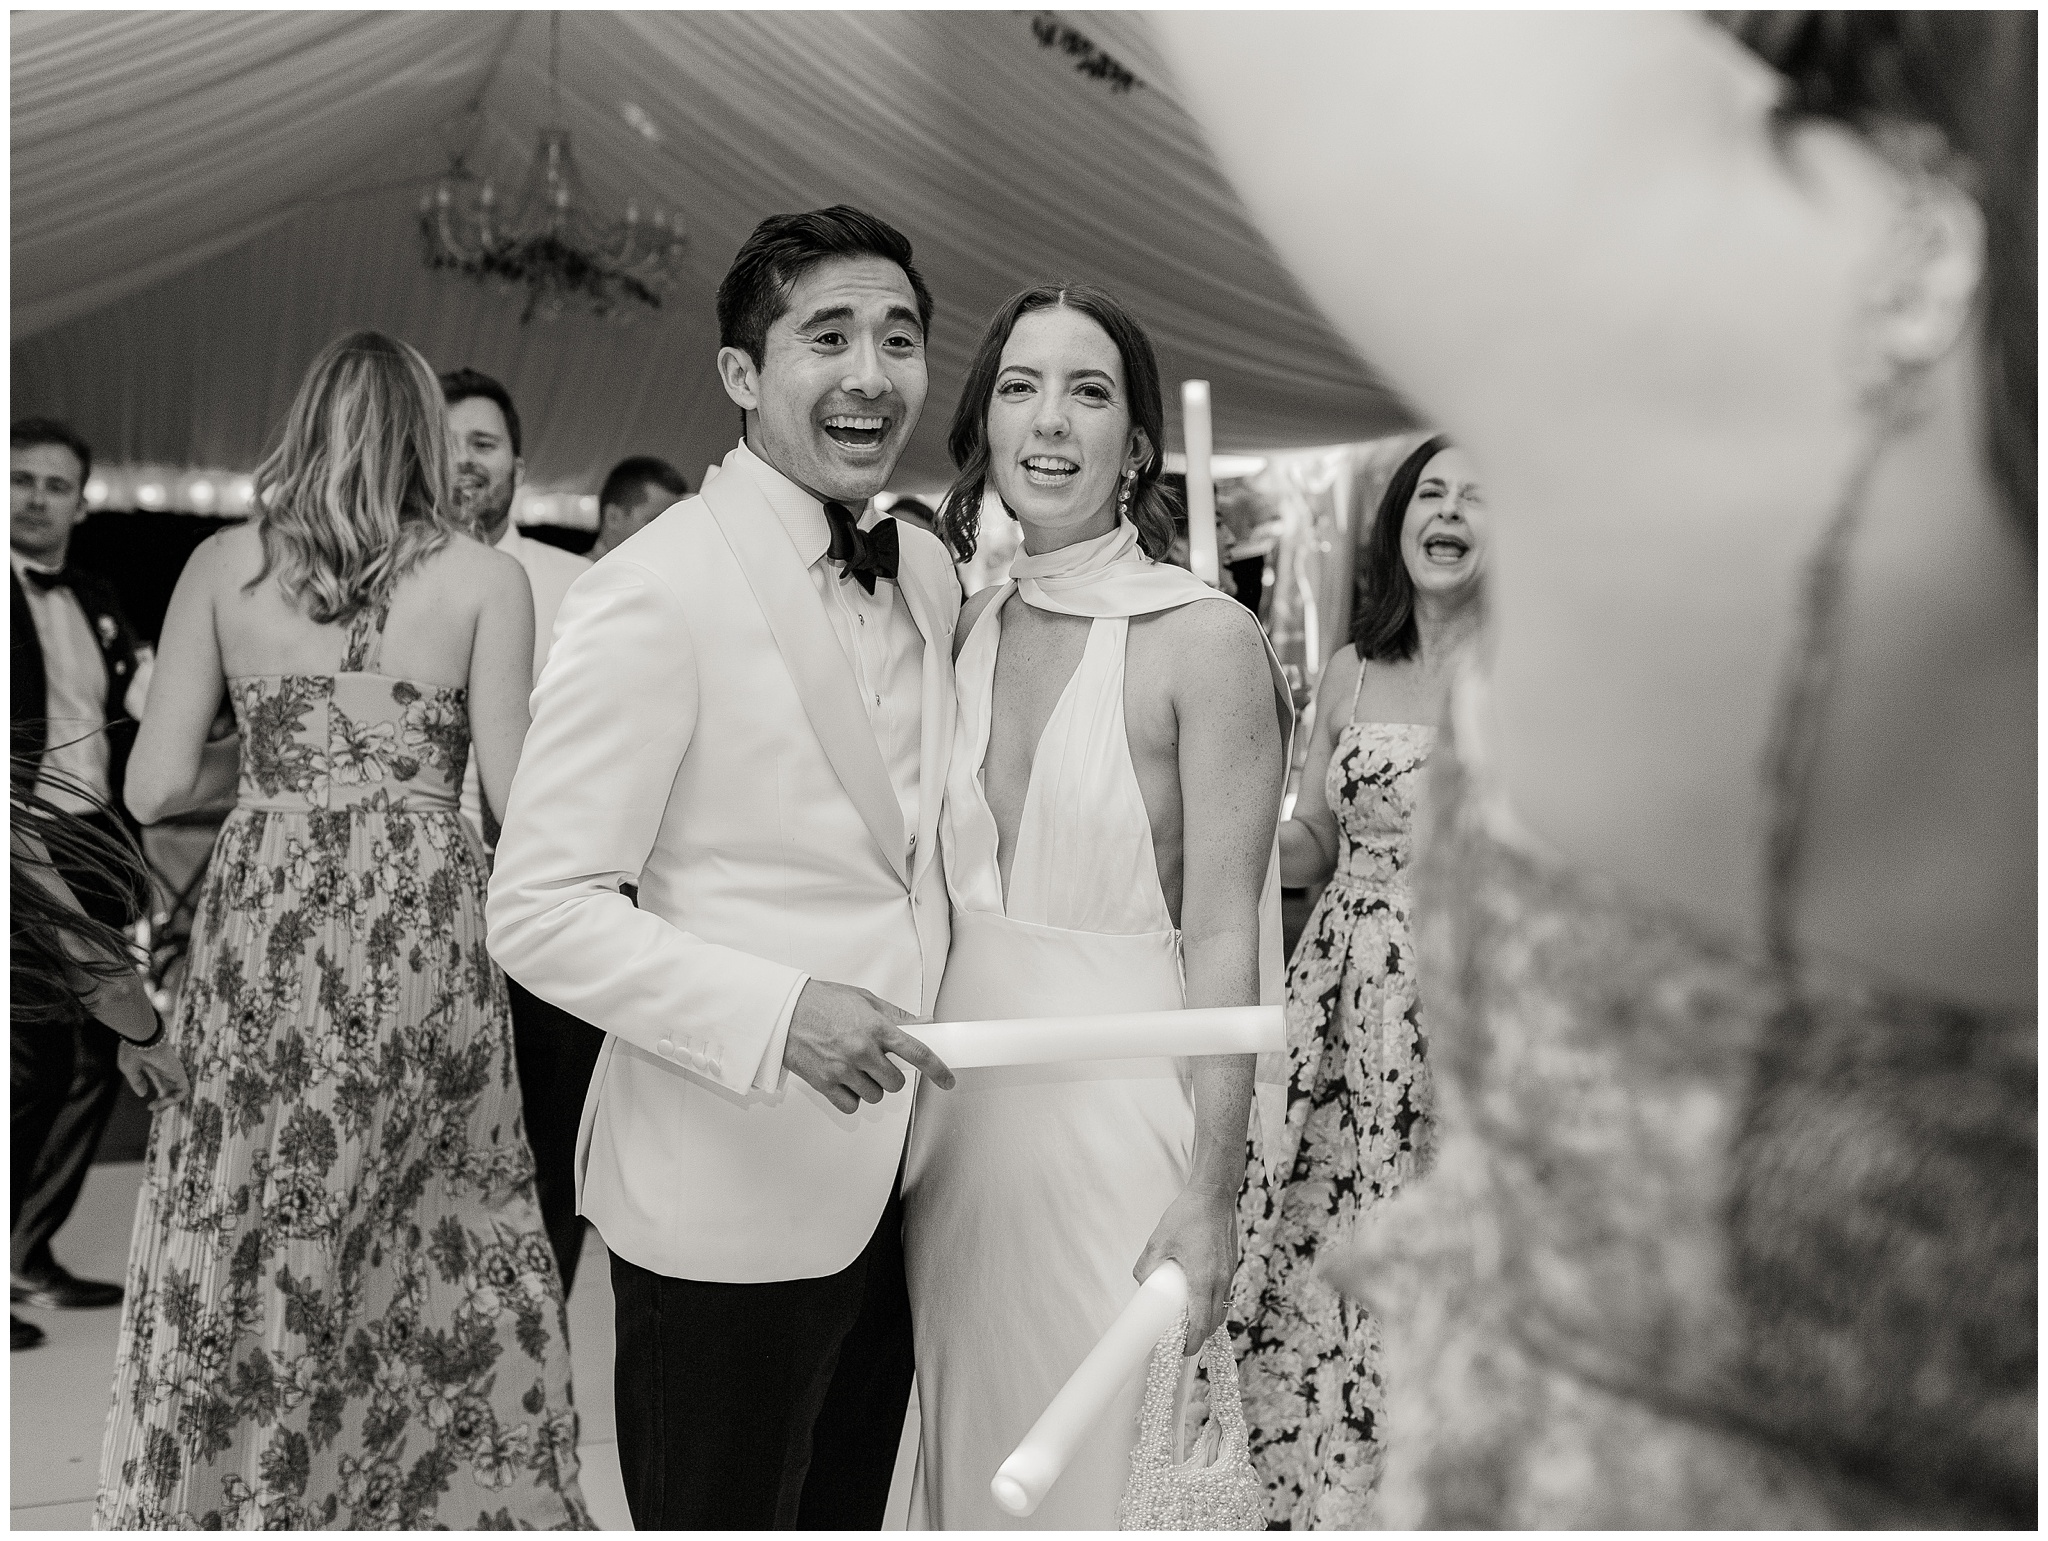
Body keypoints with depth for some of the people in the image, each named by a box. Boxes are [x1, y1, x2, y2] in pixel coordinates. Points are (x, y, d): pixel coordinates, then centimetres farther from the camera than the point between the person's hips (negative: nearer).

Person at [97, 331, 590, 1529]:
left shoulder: (223, 564, 4)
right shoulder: (485, 577, -1)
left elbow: (156, 786, 3)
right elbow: (516, 791, -4)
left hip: (264, 919, 2)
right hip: (425, 924, -1)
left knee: (250, 1244, 12)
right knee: (435, 1249, 10)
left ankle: (235, 1494, 25)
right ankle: (459, 1496, 21)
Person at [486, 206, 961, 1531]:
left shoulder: (930, 573, 7)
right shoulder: (655, 595, -17)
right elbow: (542, 912, -17)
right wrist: (778, 1014, -29)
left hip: (892, 1167, 7)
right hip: (728, 1197, -7)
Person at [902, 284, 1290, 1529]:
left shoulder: (1206, 642, -12)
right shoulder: (967, 630, 5)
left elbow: (1222, 936, -13)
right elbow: (946, 887, 11)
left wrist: (1214, 1192, -14)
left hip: (1117, 1096, -5)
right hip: (962, 1088, 5)